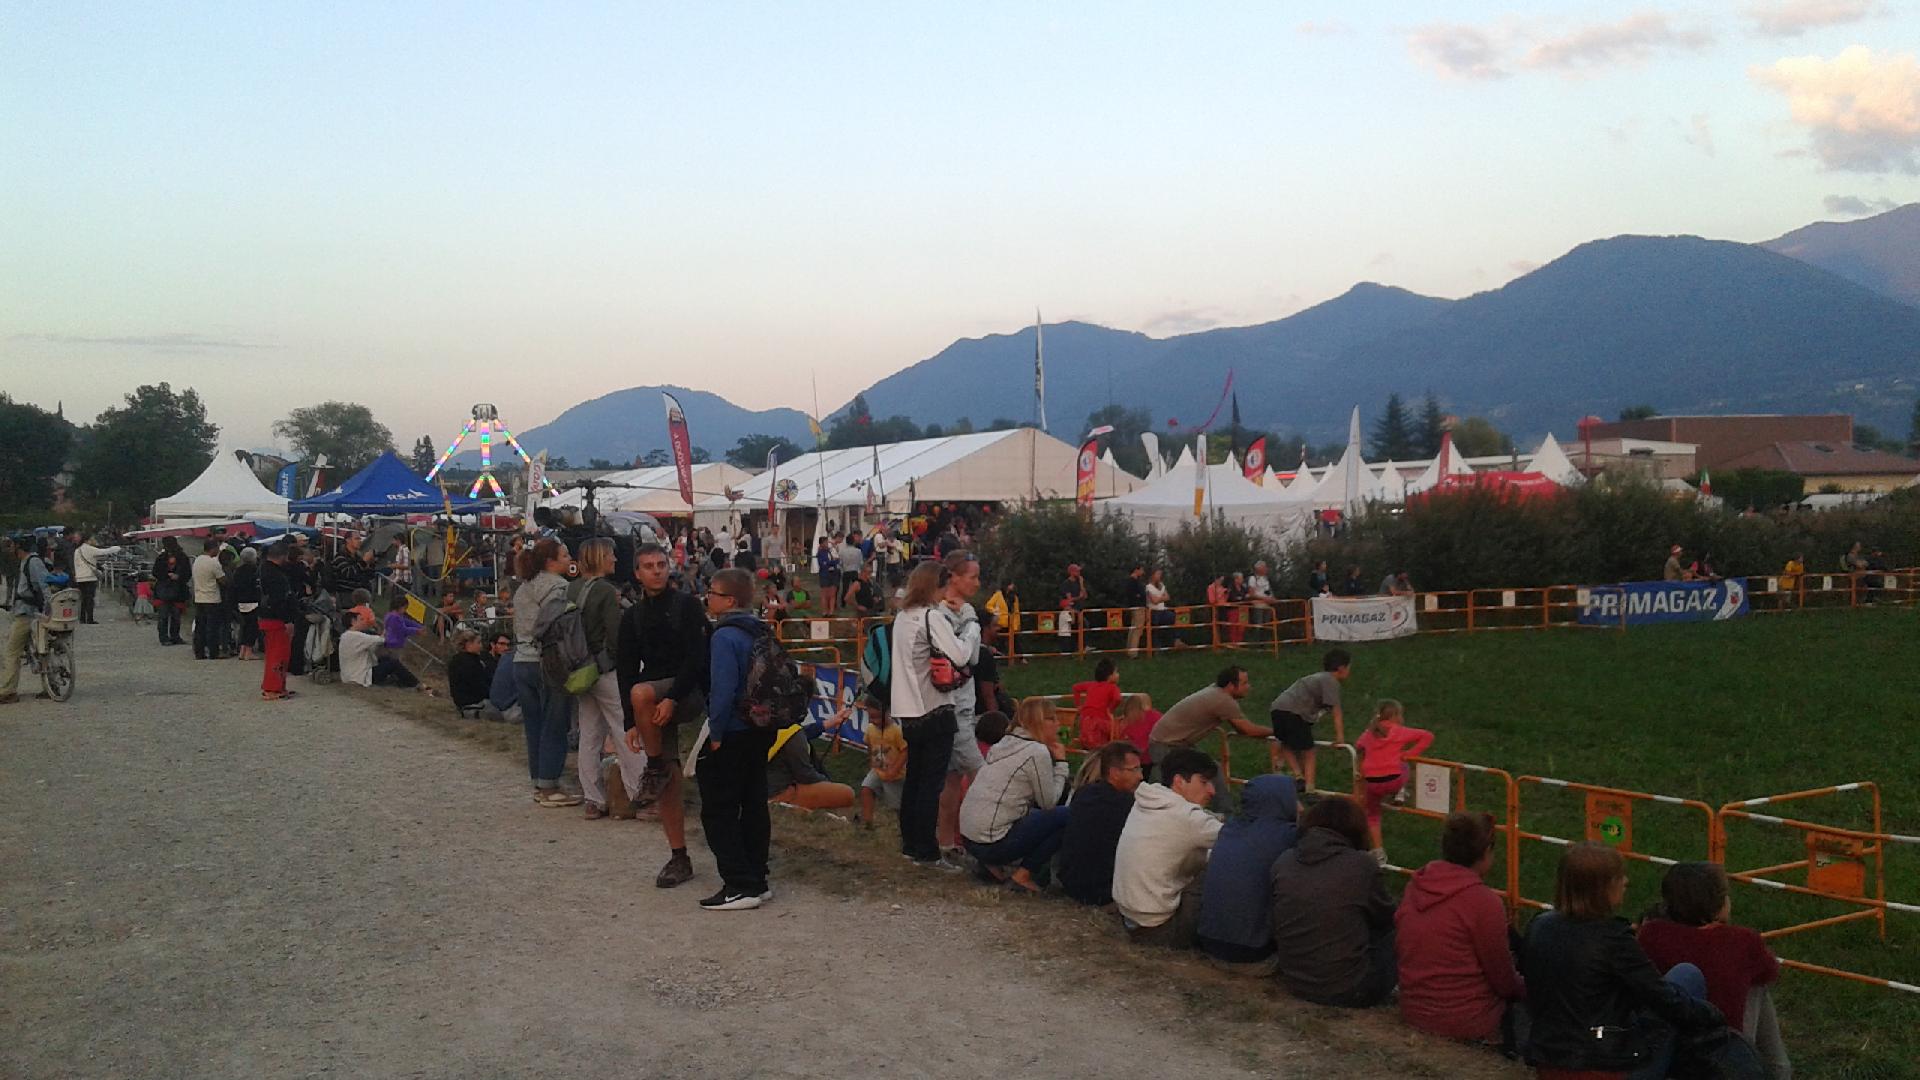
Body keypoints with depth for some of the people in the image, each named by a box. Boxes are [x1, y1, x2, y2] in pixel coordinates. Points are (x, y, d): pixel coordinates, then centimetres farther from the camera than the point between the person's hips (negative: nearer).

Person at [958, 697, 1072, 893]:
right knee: (1066, 816, -3)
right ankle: (1023, 875, -1)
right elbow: (1049, 802, -4)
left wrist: (1055, 761, 16)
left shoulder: (1005, 743, 15)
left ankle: (993, 865, 14)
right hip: (993, 844, -9)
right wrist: (1061, 763, 5)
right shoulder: (1038, 752, -11)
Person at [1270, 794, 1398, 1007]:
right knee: (1392, 935, 18)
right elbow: (1386, 919, 3)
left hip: (1294, 983, 5)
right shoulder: (1362, 865, -13)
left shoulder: (1282, 863, -1)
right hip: (1348, 991, -5)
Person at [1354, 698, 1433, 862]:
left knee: (1372, 815, 22)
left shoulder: (1368, 733, 9)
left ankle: (1378, 851, 16)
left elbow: (1358, 746, 28)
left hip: (1372, 782, 2)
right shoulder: (1400, 732, -1)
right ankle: (1400, 794, 22)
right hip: (1394, 780, -2)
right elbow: (1427, 736, -4)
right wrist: (1410, 753, -2)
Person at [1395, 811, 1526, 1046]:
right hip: (1468, 1025, -7)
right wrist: (1522, 987, 10)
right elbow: (1504, 983, -11)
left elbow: (1398, 952, 10)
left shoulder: (1413, 888, -1)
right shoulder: (1484, 902, -20)